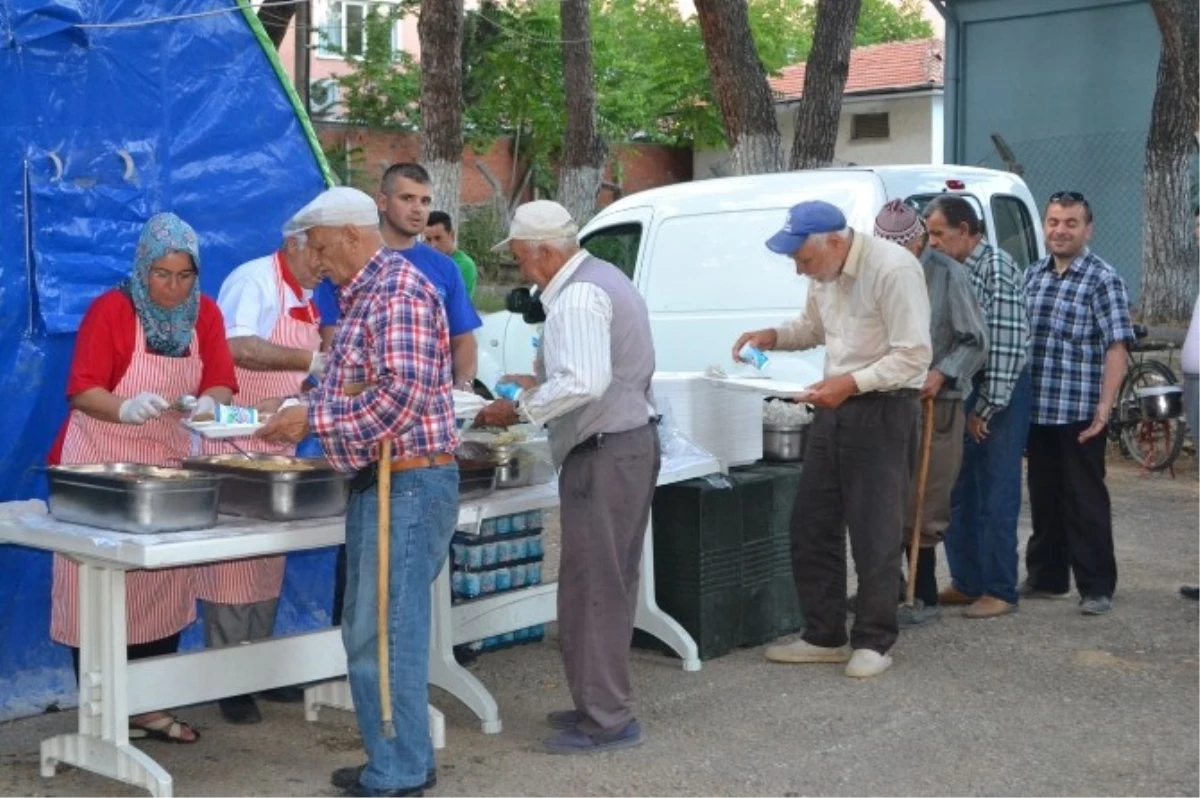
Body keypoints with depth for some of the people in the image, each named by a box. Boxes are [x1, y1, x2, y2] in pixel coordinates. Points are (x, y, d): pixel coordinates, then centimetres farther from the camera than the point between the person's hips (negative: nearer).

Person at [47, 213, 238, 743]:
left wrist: (209, 402, -24)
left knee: (164, 585, 7)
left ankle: (149, 705, 17)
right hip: (101, 465, -4)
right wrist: (126, 408, -35)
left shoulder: (205, 314, 3)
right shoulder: (110, 310, -11)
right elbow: (82, 390, -16)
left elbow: (221, 382, -1)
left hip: (169, 463, 5)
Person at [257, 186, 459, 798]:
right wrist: (300, 415, 8)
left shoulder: (399, 293, -15)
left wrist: (314, 417, -17)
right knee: (367, 632, 15)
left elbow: (402, 394, -24)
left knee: (388, 635, -5)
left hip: (408, 485, -10)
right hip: (378, 483, 10)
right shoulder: (363, 295, 16)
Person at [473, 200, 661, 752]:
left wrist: (519, 410, -18)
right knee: (611, 585, 17)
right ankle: (604, 702, 27)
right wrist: (540, 383, 18)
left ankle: (606, 721, 4)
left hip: (604, 454, -11)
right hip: (632, 442, 11)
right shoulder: (604, 279, 15)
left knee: (591, 588, -4)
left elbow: (584, 383, -28)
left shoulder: (578, 296, -17)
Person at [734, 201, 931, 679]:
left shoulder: (894, 269, -21)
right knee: (811, 526, 10)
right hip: (835, 405, 8)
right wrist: (773, 337, 3)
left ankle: (873, 642, 14)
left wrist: (851, 383, -28)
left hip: (884, 409, -8)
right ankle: (823, 636, 22)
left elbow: (914, 356, -22)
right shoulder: (823, 272, 5)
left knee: (874, 534, -1)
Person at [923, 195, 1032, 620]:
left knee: (996, 496, -2)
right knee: (958, 493, 12)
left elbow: (1009, 342, -17)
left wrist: (987, 407, -15)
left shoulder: (996, 267, -13)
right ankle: (966, 582, 23)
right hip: (961, 393, 8)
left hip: (1000, 396, -8)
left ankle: (1000, 592, 7)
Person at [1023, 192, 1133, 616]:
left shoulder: (1103, 279, -6)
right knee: (1043, 498, 14)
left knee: (1085, 502, 0)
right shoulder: (1032, 275, 11)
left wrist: (1105, 405, -20)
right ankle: (1046, 577, 26)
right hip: (1036, 410, 6)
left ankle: (1097, 587, 7)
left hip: (1079, 414, -6)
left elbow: (1117, 346, -12)